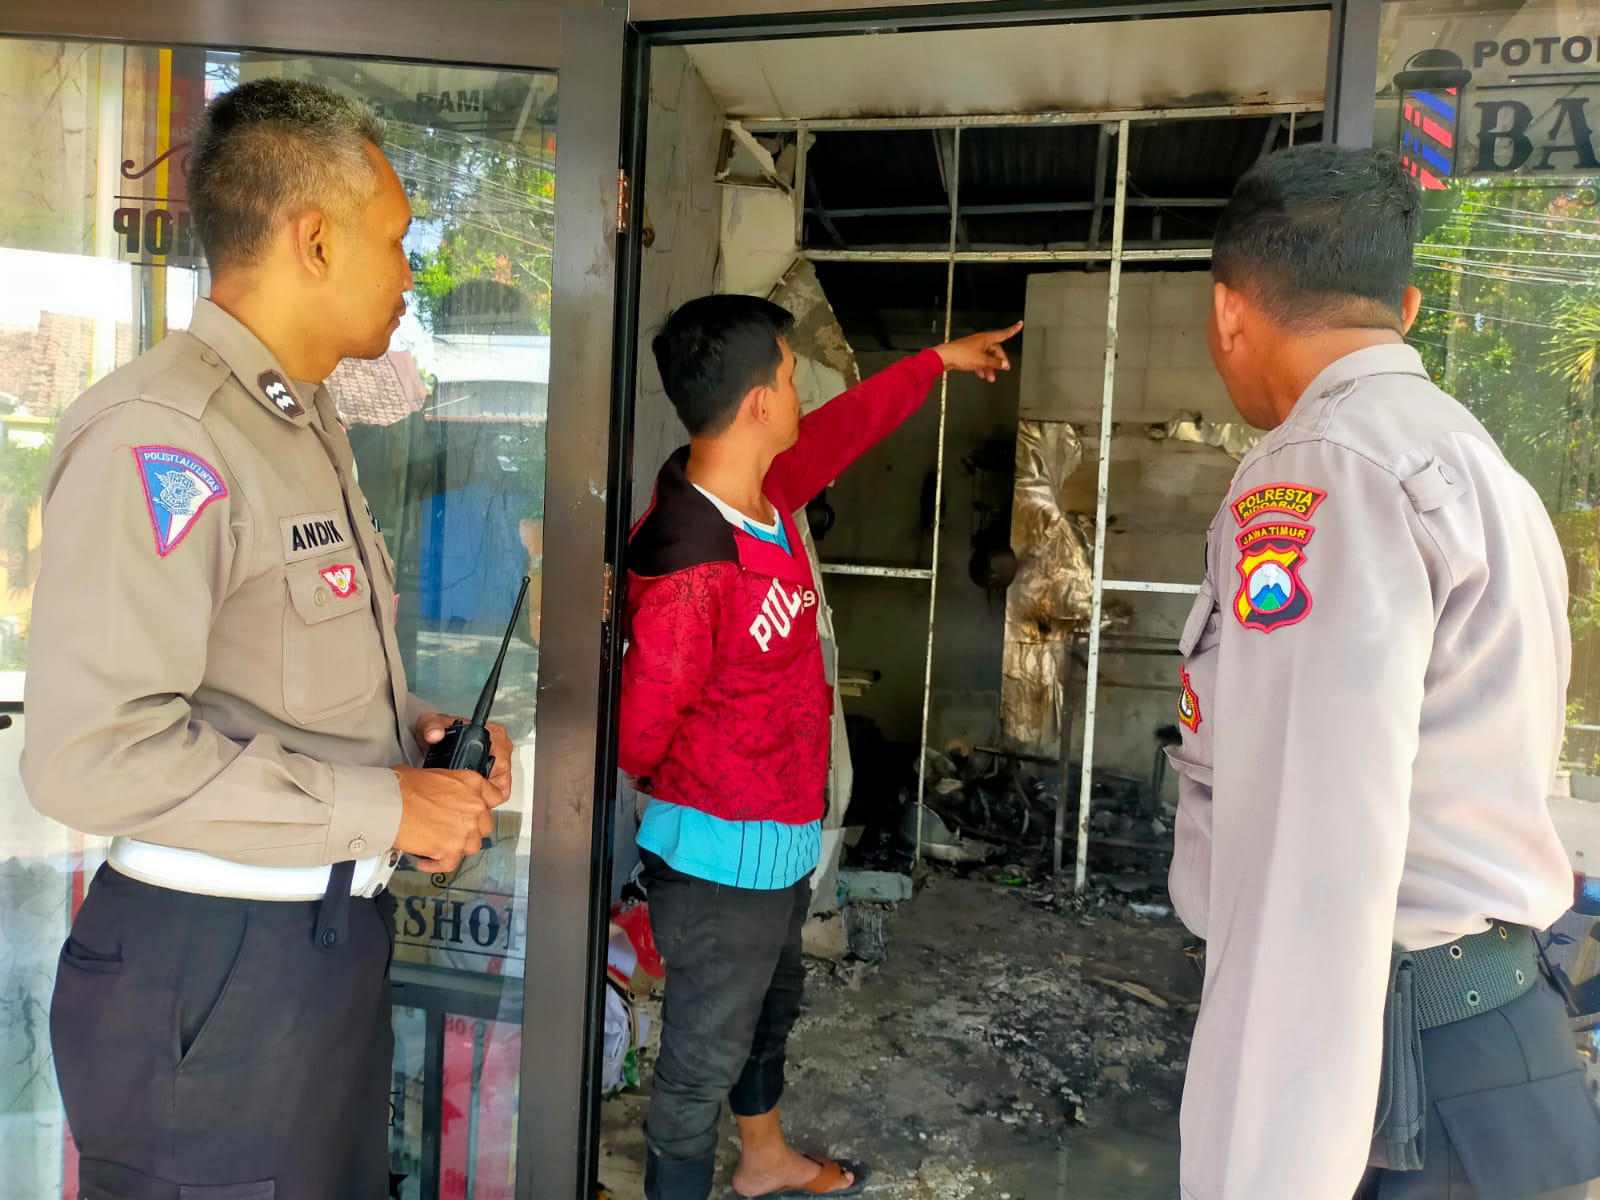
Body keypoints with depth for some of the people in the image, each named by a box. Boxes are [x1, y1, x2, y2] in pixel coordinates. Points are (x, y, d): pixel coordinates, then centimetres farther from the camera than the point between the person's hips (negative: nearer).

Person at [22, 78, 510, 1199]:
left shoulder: (306, 426, 14)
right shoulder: (160, 434, -18)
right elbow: (94, 750, -25)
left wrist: (411, 730, 2)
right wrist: (384, 805, -20)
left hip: (335, 931, 9)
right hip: (214, 971, -9)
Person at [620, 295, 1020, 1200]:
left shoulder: (768, 488, -5)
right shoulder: (688, 566, -32)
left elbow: (845, 428, 15)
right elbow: (637, 736, -24)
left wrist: (941, 360, 28)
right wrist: (696, 784, -1)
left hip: (783, 837, 10)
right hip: (723, 858, -10)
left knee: (774, 1005, 30)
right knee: (706, 1057, 11)